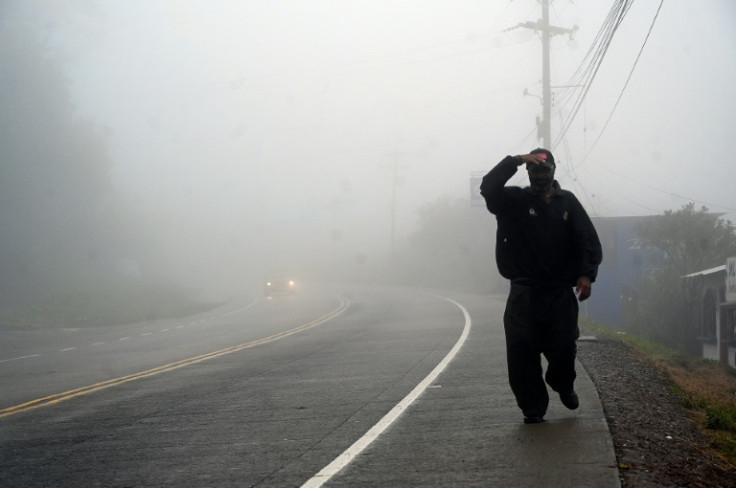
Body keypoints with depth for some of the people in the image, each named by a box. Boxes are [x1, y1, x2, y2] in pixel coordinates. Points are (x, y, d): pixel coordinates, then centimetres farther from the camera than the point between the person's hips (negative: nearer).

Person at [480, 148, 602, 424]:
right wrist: (515, 161, -19)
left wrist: (586, 274, -12)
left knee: (563, 348, -4)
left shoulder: (568, 202, 8)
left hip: (561, 291, 0)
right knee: (521, 349, -9)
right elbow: (488, 188, -13)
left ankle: (563, 385, 29)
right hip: (524, 290, 0)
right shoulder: (515, 200, 6)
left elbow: (589, 240, 2)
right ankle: (532, 407, 3)